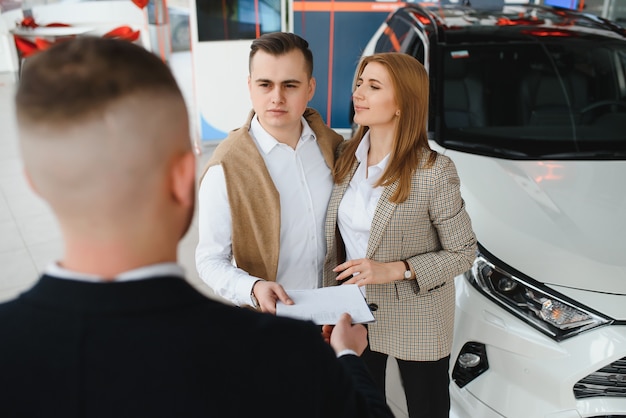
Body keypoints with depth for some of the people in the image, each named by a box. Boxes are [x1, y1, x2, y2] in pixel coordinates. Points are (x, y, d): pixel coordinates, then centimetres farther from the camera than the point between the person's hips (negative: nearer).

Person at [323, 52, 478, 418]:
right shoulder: (347, 157, -4)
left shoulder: (434, 172, -21)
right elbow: (336, 241, 6)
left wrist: (394, 269, -23)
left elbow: (463, 253, -13)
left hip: (416, 322, -4)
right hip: (354, 313, 5)